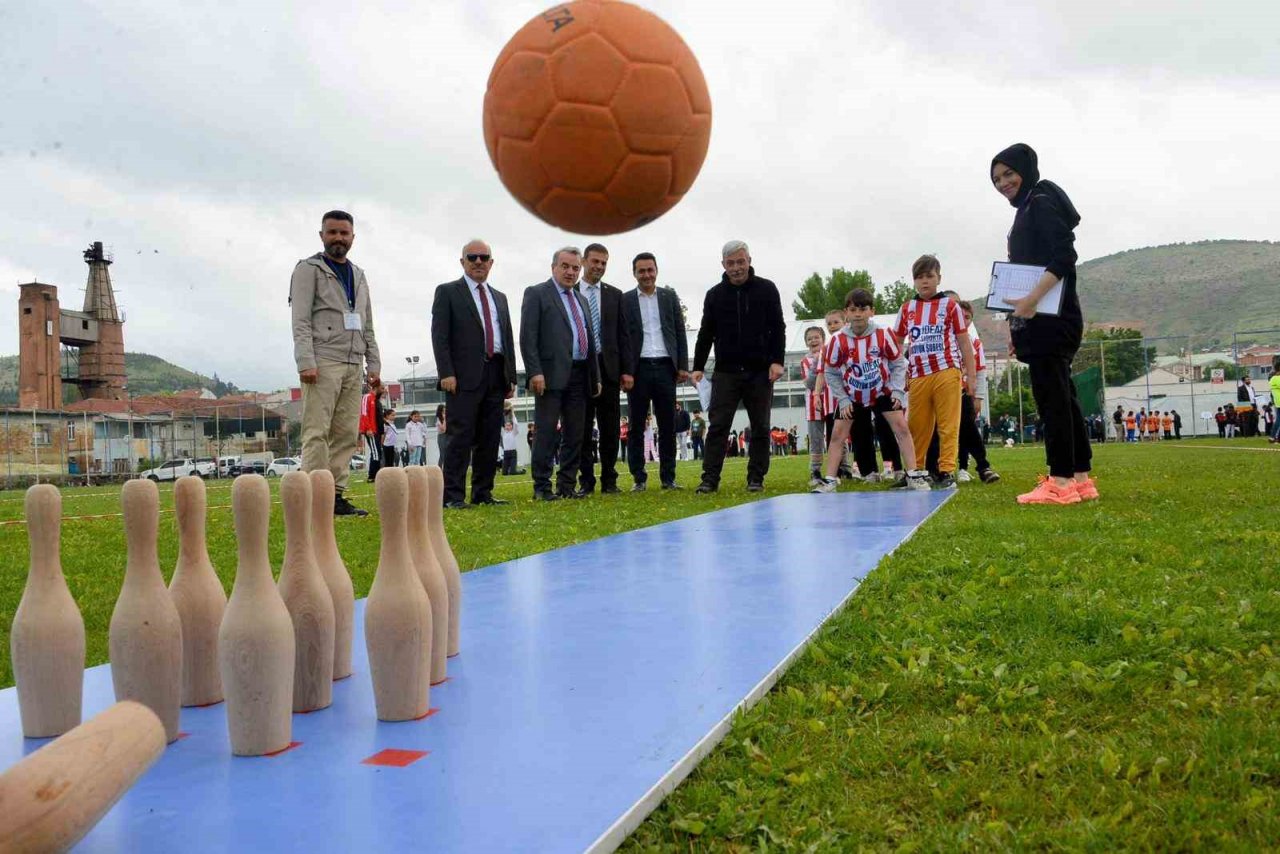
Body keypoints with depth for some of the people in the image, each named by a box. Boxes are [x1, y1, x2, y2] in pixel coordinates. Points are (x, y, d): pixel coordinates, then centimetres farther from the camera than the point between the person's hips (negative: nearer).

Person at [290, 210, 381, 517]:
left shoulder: (359, 276, 23)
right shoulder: (308, 269, 5)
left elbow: (367, 326, 24)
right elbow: (301, 321, -5)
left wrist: (374, 363, 13)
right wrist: (305, 362, -16)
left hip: (353, 365, 6)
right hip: (322, 362, -6)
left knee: (346, 434, 1)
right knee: (317, 432, -10)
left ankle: (335, 496, 3)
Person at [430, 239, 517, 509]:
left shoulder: (500, 298, 21)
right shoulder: (447, 292, 4)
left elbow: (508, 338, 20)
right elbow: (439, 335, -4)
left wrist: (511, 377, 12)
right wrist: (446, 373, -14)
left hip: (496, 376, 6)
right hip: (464, 375, -6)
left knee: (489, 439, 6)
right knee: (461, 437, -8)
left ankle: (483, 493, 12)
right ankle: (453, 496, -5)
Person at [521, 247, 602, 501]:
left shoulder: (581, 300, 21)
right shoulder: (536, 294, 1)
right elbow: (527, 337, -8)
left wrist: (596, 376, 16)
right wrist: (535, 372, -17)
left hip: (579, 375, 7)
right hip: (552, 374, -7)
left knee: (575, 435, 7)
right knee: (546, 433, -5)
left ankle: (567, 485, 13)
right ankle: (542, 487, 0)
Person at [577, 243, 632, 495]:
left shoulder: (615, 294, 11)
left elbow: (623, 334, 8)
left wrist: (627, 370, 1)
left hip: (609, 368, 2)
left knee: (610, 429, 2)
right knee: (583, 428, 3)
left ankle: (609, 481, 9)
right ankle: (586, 480, 9)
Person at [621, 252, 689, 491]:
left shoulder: (670, 297, 11)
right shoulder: (625, 300, 5)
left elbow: (680, 333, 10)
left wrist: (683, 366, 2)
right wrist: (624, 372, -7)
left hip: (665, 367, 2)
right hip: (638, 369, -2)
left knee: (668, 425, 3)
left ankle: (668, 477, 9)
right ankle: (639, 479, 8)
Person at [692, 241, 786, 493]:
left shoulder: (767, 289, 3)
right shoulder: (714, 294, 7)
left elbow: (778, 329, 1)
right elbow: (706, 334, 10)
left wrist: (777, 361, -9)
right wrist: (698, 366, 2)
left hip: (760, 372, -1)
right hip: (726, 372, 1)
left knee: (760, 428, 4)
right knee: (718, 426, -3)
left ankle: (756, 478, 11)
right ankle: (710, 478, -1)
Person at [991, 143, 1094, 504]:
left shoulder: (1042, 201, -7)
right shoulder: (1028, 208, 22)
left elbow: (1064, 257, -18)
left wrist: (1031, 300, -26)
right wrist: (1018, 321, 20)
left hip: (1049, 317, -10)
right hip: (1040, 318, 10)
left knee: (1051, 396, -10)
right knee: (1061, 396, 9)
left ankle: (1061, 482, -9)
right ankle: (1081, 479, 12)